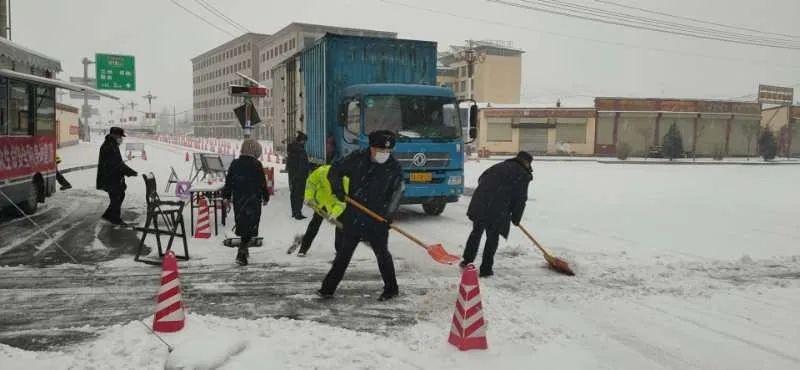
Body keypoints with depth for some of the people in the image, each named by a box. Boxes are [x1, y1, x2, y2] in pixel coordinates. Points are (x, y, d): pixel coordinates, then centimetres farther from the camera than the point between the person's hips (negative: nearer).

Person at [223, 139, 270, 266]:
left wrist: (226, 196, 20)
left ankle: (244, 250, 30)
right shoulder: (256, 165, -10)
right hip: (253, 201, -5)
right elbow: (262, 183, -5)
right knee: (250, 227, -2)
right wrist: (265, 197, 8)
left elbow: (228, 182, 9)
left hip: (238, 201, 5)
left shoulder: (234, 164, 4)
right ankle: (241, 254, -12)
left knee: (242, 225, 18)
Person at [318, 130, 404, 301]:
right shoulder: (357, 159, -7)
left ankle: (391, 288, 24)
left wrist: (388, 212, -13)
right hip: (353, 217, 1)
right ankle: (328, 287, 18)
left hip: (377, 219, -1)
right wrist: (339, 191, -9)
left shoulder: (394, 167, -6)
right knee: (343, 253, 9)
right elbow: (334, 171, 4)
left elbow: (397, 191, -2)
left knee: (382, 253, 7)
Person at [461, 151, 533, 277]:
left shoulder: (499, 166, 20)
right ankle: (485, 269, 11)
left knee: (476, 232, 22)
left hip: (479, 204, 6)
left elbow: (481, 179, 24)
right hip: (497, 211, -6)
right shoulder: (523, 176, 2)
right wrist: (516, 218, 13)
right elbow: (520, 200, 1)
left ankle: (467, 261, 31)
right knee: (492, 238, 7)